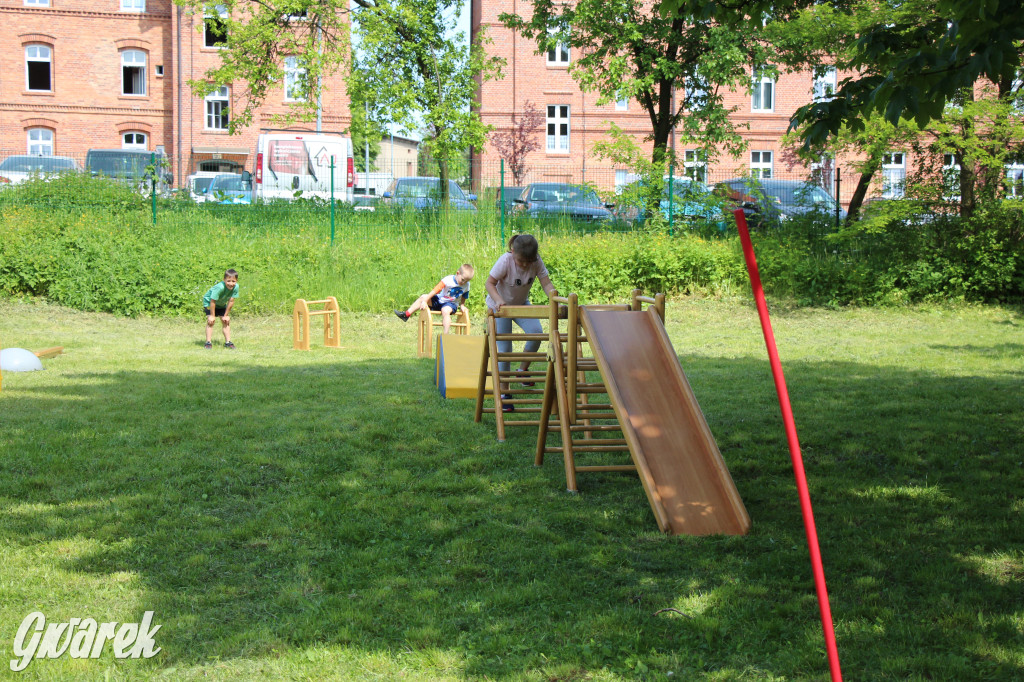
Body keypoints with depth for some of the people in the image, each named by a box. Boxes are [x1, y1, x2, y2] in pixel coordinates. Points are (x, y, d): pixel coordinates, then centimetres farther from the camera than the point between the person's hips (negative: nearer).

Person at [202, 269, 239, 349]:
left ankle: (228, 342, 7)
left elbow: (231, 301, -16)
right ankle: (208, 342, -14)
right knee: (210, 321, -15)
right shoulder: (220, 287, -39)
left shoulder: (235, 287, -25)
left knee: (226, 321, 1)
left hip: (221, 304, 5)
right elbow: (213, 301, -30)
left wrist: (226, 315, -10)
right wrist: (212, 315, -23)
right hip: (209, 301, -5)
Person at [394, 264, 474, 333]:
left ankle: (445, 335, -37)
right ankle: (406, 314, -1)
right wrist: (425, 301, -26)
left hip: (451, 303, -1)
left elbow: (463, 298, 9)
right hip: (440, 300, 1)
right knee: (423, 297, -12)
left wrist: (462, 306, -9)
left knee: (445, 310, -35)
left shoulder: (466, 285, -10)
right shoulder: (448, 280, -20)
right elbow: (435, 291, -22)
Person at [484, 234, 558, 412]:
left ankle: (523, 370, 4)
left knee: (536, 332, -21)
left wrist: (552, 293, -43)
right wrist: (498, 300, -45)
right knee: (504, 349, -7)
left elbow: (546, 283, -20)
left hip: (522, 304, 3)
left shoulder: (536, 262, -19)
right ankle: (504, 392, 4)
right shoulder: (505, 261, -29)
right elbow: (489, 283, -27)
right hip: (500, 306, -3)